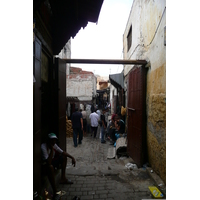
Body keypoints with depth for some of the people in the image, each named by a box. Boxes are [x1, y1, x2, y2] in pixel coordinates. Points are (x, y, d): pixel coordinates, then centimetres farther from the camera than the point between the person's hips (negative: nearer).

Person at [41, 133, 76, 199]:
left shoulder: (54, 145, -8)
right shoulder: (43, 147, -30)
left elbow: (62, 152, 2)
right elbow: (48, 162, -37)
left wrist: (72, 157, -7)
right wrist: (52, 150, -40)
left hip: (51, 162, 8)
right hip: (44, 166, -8)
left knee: (64, 157, 4)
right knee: (50, 166, -39)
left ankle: (63, 178, 13)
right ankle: (55, 191, -28)